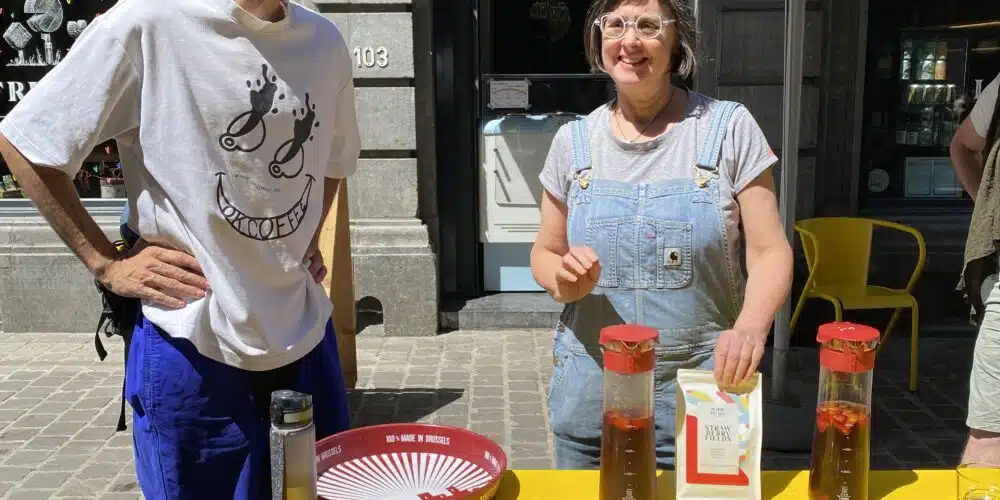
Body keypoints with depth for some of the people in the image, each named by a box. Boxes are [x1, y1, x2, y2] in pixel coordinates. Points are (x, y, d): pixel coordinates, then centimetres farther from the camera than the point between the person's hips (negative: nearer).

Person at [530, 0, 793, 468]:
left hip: (703, 383, -2)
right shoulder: (573, 140, 2)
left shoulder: (729, 128, -5)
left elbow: (769, 250, -6)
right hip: (591, 385, 2)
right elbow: (545, 253, 10)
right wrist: (565, 282, -14)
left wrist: (751, 326, -26)